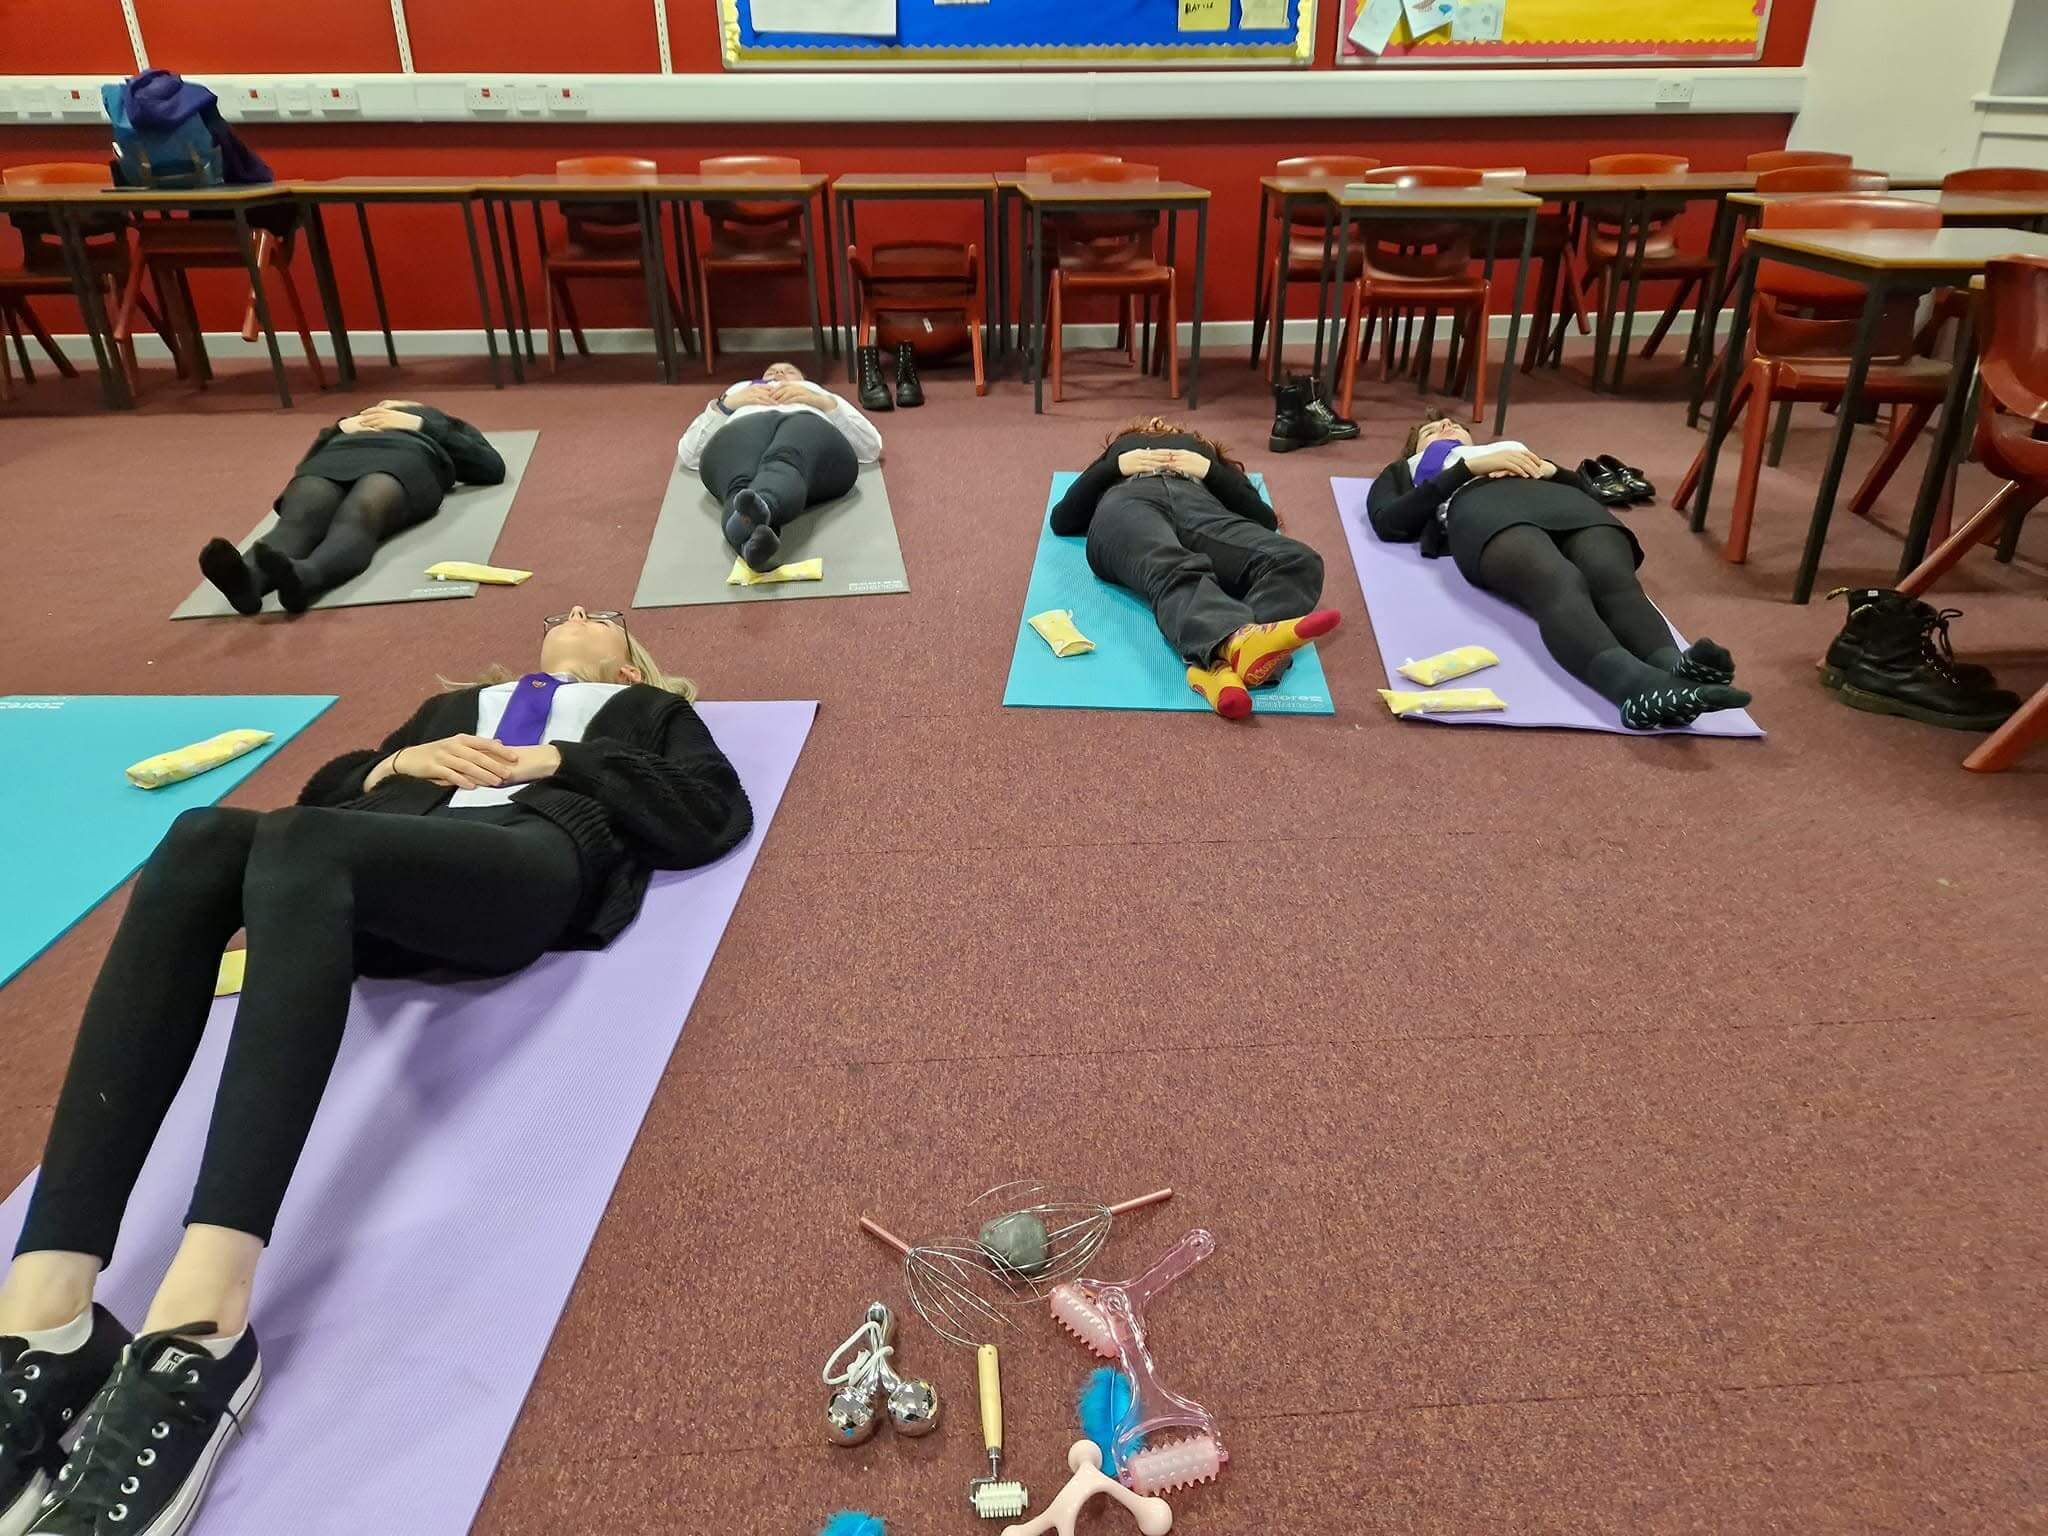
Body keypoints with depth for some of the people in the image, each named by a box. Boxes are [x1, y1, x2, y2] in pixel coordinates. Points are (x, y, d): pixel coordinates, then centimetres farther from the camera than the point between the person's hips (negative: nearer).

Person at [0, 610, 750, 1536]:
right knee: (202, 842, -28)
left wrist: (560, 762, 5)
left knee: (302, 846, -34)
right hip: (392, 866, 4)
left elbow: (715, 812, 12)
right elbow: (324, 793, 33)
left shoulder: (647, 709, 32)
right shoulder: (457, 703, 43)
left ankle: (203, 1322, -48)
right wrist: (399, 761, 12)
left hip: (533, 857, -4)